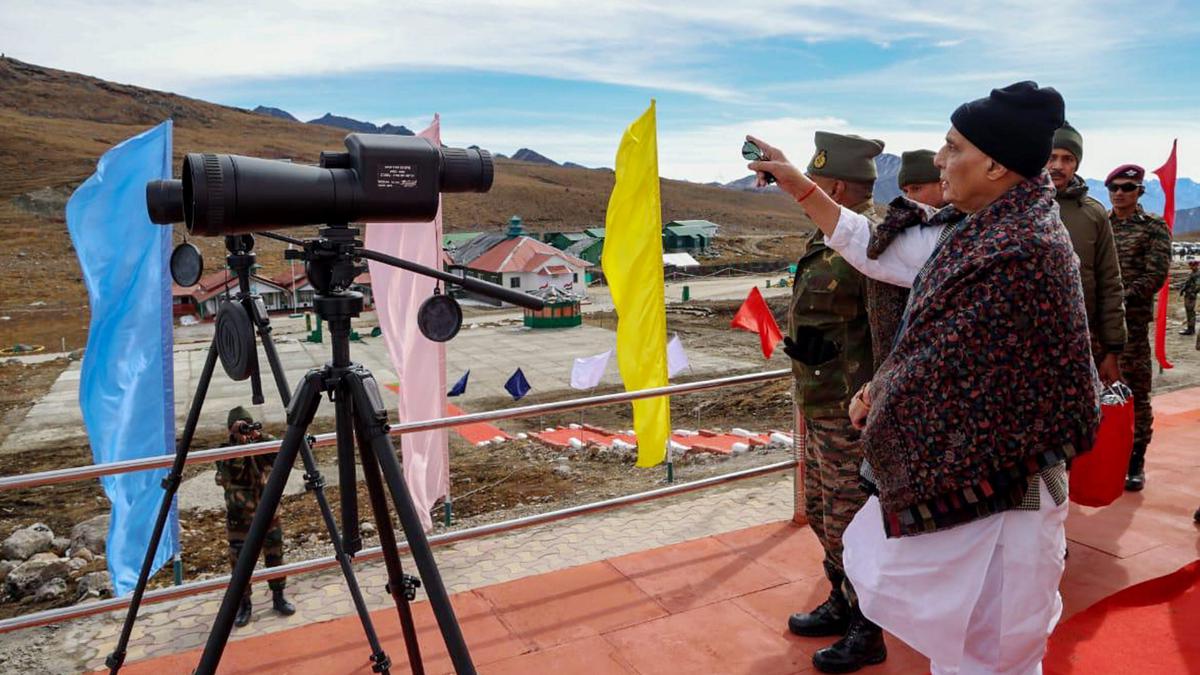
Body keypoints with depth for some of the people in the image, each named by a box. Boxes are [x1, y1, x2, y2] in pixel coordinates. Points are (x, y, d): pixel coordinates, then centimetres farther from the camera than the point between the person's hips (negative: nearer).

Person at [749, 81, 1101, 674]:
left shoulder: (1023, 252, -25)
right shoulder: (975, 230, 3)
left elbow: (950, 373, -20)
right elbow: (879, 250, 12)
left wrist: (880, 395, -3)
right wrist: (797, 186, 13)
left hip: (991, 484, -9)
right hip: (953, 464, 9)